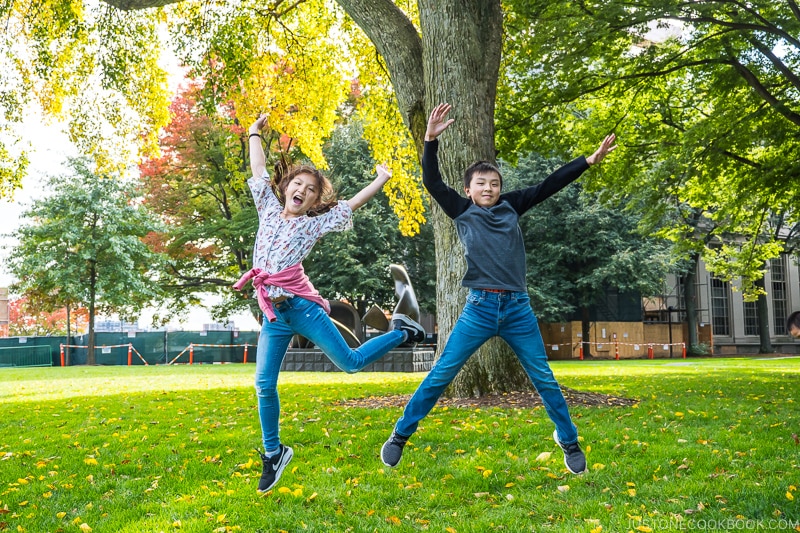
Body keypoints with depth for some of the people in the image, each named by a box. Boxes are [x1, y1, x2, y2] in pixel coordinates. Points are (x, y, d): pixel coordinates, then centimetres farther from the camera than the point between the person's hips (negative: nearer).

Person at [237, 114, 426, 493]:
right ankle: (273, 453, 15)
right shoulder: (269, 210, 15)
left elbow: (353, 203, 5)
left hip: (302, 305, -3)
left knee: (350, 363, -1)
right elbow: (259, 171, 20)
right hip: (273, 314, 3)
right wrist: (254, 133, 27)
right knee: (264, 384, -1)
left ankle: (400, 332, 25)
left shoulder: (314, 224, 7)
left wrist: (382, 179, 4)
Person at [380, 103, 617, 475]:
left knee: (544, 378, 8)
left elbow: (549, 185, 10)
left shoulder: (511, 206, 11)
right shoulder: (462, 211, 6)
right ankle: (399, 436, 11)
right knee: (440, 374, -1)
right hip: (479, 307, -2)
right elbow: (432, 182, -3)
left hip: (518, 308, 2)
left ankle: (569, 442, 24)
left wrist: (589, 160, 6)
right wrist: (431, 140, -14)